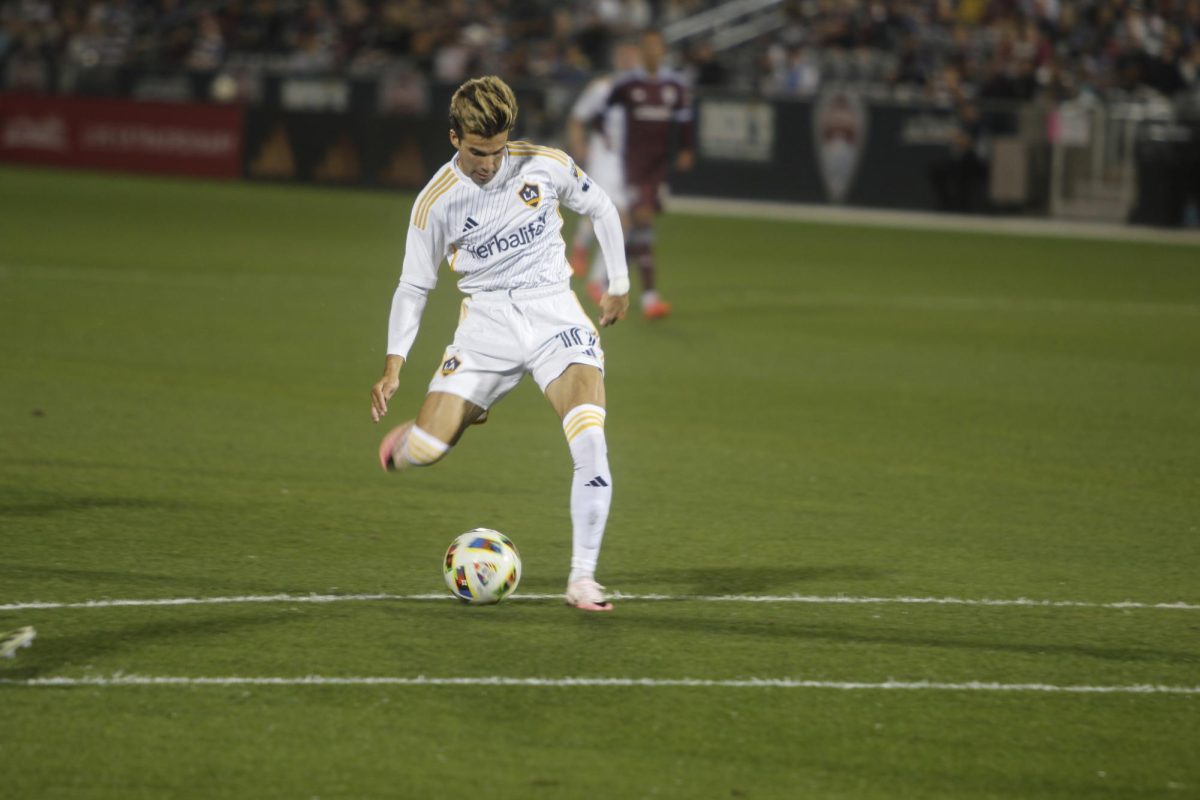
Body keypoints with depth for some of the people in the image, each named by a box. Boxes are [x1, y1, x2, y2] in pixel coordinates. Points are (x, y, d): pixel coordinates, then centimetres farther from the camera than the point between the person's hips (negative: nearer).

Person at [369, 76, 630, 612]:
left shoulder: (547, 166, -4)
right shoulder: (436, 202, -6)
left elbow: (599, 209, 15)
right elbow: (413, 286, 2)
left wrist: (619, 284, 17)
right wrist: (394, 365, -7)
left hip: (555, 315, 0)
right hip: (487, 323, 0)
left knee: (590, 439, -23)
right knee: (424, 454, -13)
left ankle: (582, 577, -13)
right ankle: (417, 432, 29)